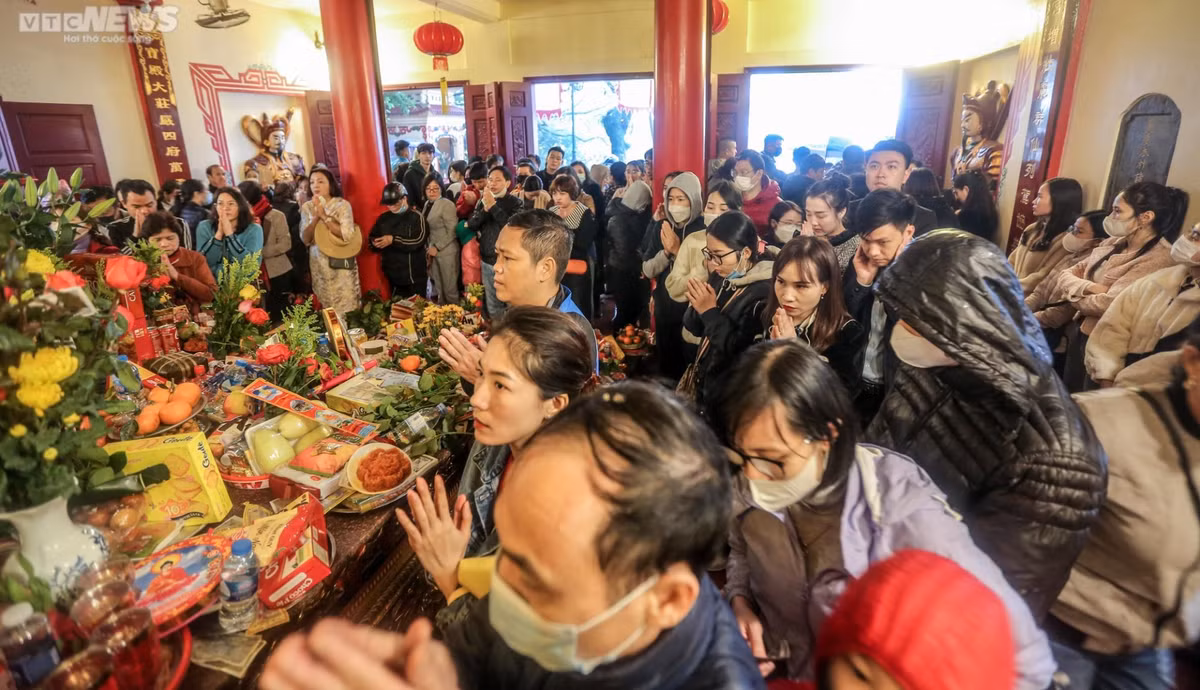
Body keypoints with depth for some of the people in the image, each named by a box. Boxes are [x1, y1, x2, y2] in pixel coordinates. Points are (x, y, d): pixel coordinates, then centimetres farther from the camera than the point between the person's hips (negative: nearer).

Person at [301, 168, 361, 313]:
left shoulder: (342, 204, -7)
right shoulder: (307, 207, 4)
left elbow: (347, 235, -18)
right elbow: (305, 239, -3)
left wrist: (324, 216, -18)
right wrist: (316, 217, -16)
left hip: (341, 262, -4)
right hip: (319, 263, 4)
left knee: (347, 304, 0)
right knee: (327, 305, 12)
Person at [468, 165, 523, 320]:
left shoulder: (515, 202, -7)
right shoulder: (483, 201, 9)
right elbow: (471, 225, 1)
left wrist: (493, 206, -20)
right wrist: (484, 209, -14)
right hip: (487, 261, 5)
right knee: (492, 307, 16)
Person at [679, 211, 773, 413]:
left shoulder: (764, 291, -21)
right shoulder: (721, 276, 2)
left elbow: (744, 355, -27)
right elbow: (695, 328, 8)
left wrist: (710, 312, -23)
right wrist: (697, 306, -12)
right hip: (703, 379, 7)